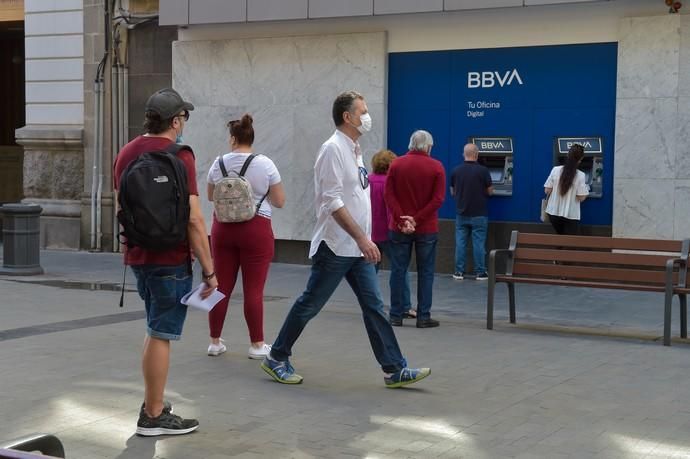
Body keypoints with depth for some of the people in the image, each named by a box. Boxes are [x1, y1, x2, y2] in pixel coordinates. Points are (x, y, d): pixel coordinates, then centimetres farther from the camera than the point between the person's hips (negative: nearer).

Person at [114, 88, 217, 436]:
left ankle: (152, 402, 26)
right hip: (170, 259, -8)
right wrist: (209, 270, -14)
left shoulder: (126, 153, 8)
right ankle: (154, 416, 7)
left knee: (156, 330, 21)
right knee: (161, 334, 0)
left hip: (138, 256, 8)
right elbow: (193, 219, -19)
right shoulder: (178, 157, -16)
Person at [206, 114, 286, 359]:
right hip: (256, 230, -3)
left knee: (221, 287, 9)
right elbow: (279, 201, -3)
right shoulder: (265, 164, -8)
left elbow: (211, 196, 15)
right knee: (253, 289, 0)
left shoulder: (219, 163, 0)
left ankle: (215, 342, 16)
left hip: (223, 228, 3)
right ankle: (257, 345, 5)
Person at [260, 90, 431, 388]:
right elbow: (332, 202, -22)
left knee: (374, 307, 4)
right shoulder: (333, 149, -15)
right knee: (310, 305, 2)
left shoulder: (354, 150, 13)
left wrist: (364, 240, 17)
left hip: (357, 249, 8)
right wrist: (362, 238, -25)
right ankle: (277, 358, 17)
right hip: (335, 247, -8)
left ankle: (394, 370, 5)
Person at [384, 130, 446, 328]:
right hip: (426, 229, -1)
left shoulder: (396, 164, 1)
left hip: (398, 229, 2)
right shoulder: (436, 167, -4)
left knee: (398, 271, 8)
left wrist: (402, 220, -12)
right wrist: (416, 220, -13)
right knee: (425, 273, 6)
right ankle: (423, 317, 6)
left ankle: (397, 315, 10)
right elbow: (438, 199, -11)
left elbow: (389, 195, -6)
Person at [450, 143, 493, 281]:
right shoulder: (483, 170, -11)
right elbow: (490, 191, -3)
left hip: (461, 214, 3)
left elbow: (452, 192, 8)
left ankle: (459, 272, 9)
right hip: (479, 214, -3)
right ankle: (480, 272, 7)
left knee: (460, 242, 7)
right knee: (478, 243, 2)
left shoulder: (456, 171, -1)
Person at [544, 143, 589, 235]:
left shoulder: (556, 170, -6)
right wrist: (586, 190, 9)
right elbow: (581, 198, -11)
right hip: (571, 215, -3)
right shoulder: (580, 175, -13)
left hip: (554, 212, 3)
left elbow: (547, 191, -2)